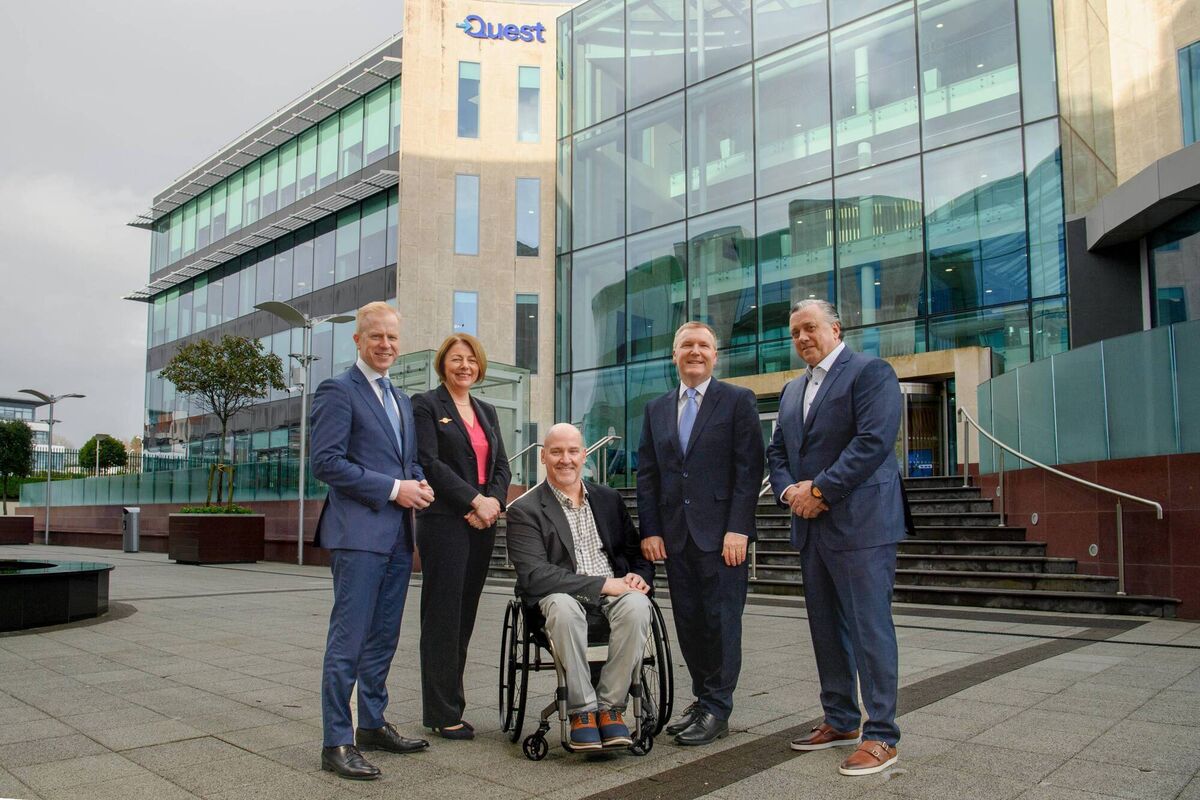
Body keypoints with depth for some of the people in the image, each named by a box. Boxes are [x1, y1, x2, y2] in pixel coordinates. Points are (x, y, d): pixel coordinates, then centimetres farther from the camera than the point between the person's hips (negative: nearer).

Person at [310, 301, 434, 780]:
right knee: (348, 639, -3)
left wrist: (419, 485, 1)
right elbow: (326, 462, -14)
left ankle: (372, 725, 27)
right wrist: (394, 488, -16)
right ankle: (336, 743, 6)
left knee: (383, 638, 14)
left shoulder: (401, 399, 19)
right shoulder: (338, 391, -5)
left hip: (397, 534, 8)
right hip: (359, 532, -8)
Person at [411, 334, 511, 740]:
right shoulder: (426, 405, -1)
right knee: (443, 616, -2)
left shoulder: (486, 411, 18)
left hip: (482, 523, 6)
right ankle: (444, 713, 6)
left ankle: (447, 701, 18)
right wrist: (475, 500, -14)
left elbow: (501, 466, 14)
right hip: (444, 521, -6)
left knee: (464, 615, 8)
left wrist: (493, 501, -5)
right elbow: (429, 463, -11)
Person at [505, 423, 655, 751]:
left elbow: (637, 551, 22)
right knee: (563, 608, -38)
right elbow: (533, 575, -12)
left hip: (615, 589, 3)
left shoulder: (608, 498, 16)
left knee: (636, 606, -31)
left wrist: (639, 575, -4)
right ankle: (582, 711, -22)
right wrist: (601, 584, -18)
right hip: (562, 594, -3)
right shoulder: (524, 510, 1)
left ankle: (610, 707, -18)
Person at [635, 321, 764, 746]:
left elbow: (749, 468, -6)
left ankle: (716, 710, 11)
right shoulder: (656, 409, 14)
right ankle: (702, 699, 22)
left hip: (721, 533, -4)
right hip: (675, 535, 5)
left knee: (721, 622, 0)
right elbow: (646, 475, 12)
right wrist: (650, 530, 2)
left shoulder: (738, 401, 1)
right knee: (688, 623, 9)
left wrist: (737, 528, -14)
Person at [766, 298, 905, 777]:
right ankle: (840, 721, 25)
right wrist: (788, 490, -1)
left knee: (869, 627, -4)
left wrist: (819, 490, -16)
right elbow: (777, 450, 19)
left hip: (859, 522, -8)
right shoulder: (793, 390, 19)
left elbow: (874, 441, -16)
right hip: (811, 526, 8)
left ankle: (880, 736, 4)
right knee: (826, 629, 13)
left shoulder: (870, 372, -5)